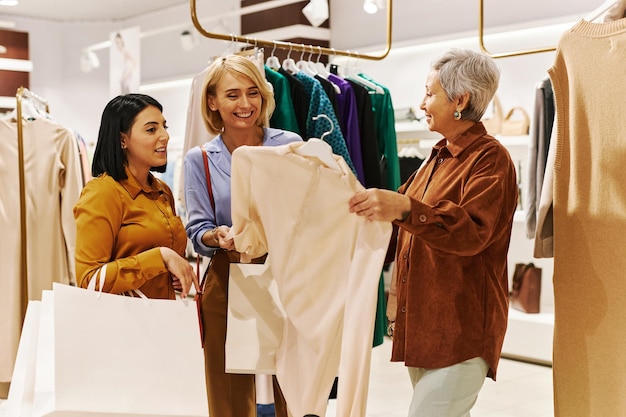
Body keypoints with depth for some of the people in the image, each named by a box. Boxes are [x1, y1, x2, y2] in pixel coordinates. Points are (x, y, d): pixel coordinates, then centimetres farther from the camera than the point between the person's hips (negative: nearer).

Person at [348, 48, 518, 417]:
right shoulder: (439, 158, 18)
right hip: (423, 323, 9)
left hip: (461, 331, -9)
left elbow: (472, 231, -26)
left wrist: (405, 207, -38)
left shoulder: (490, 158, -10)